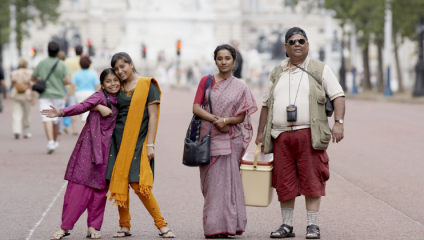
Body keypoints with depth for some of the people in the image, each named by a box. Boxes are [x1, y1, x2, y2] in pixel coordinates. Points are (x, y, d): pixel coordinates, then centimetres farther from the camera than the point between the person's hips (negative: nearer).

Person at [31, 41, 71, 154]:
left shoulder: (42, 63, 1)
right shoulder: (62, 65, -4)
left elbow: (33, 79, 11)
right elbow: (68, 80, -14)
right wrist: (61, 82, 7)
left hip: (45, 95, -1)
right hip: (58, 95, 1)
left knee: (47, 119, -13)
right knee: (56, 120, 18)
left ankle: (51, 141, -31)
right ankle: (55, 142, 31)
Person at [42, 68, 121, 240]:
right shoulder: (100, 97, -8)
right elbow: (82, 107, -23)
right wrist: (61, 112, -37)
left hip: (107, 147, 5)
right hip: (90, 145, -5)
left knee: (100, 186, 3)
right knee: (79, 183, -6)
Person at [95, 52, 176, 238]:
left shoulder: (147, 85, -1)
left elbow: (153, 116, -5)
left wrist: (150, 144, -10)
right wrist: (99, 107, -7)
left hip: (138, 140, -5)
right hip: (119, 140, 5)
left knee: (138, 184, -12)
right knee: (119, 184, 1)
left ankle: (161, 225, -3)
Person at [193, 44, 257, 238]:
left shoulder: (240, 87, 8)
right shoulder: (206, 81, 9)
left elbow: (242, 116, 3)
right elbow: (196, 108, 0)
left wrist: (226, 120, -17)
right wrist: (215, 119, -14)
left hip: (230, 139, 0)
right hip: (209, 136, 0)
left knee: (227, 180, -4)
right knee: (212, 181, -2)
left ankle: (226, 225, -1)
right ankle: (212, 228, 1)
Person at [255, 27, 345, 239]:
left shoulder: (320, 69, 7)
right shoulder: (277, 73, 18)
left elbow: (338, 96, -1)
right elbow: (266, 104, 21)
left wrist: (338, 122, -14)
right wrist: (260, 133, 16)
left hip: (309, 134, -3)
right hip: (281, 135, 3)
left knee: (311, 180, -5)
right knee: (284, 182, 4)